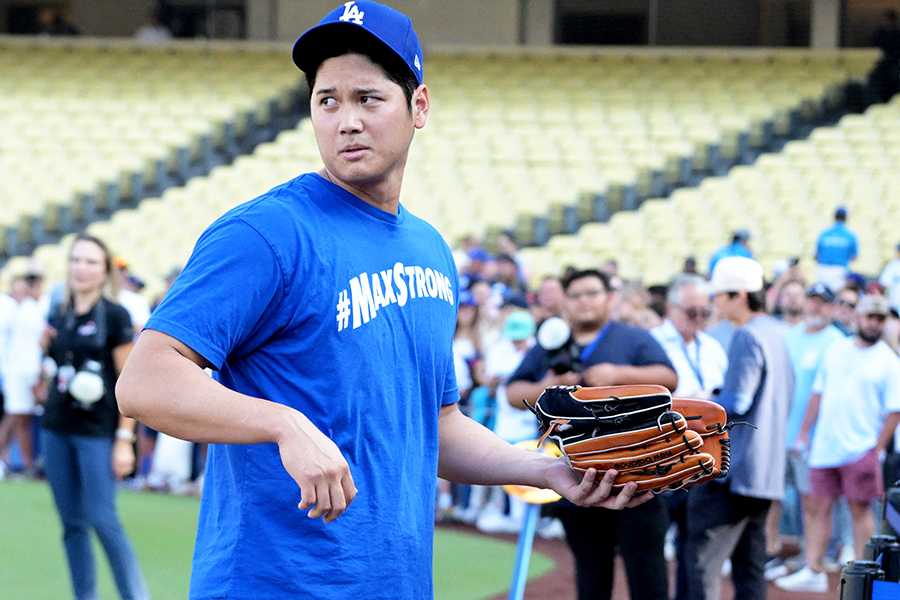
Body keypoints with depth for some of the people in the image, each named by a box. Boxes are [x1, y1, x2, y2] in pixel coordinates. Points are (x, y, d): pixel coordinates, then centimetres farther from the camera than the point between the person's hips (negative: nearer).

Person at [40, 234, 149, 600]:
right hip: (56, 428, 6)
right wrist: (44, 344, 2)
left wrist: (125, 439, -13)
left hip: (97, 430, -6)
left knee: (101, 519, -12)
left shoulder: (114, 316, -5)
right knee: (71, 522, 5)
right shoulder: (59, 318, 11)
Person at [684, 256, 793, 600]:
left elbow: (736, 402, -21)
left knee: (702, 557, -10)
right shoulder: (775, 334, 16)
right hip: (767, 470, 10)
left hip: (734, 468, -10)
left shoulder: (747, 337, -13)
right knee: (749, 565, 11)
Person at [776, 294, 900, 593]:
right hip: (824, 446, 4)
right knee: (818, 506, 5)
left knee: (860, 508, -1)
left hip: (860, 449, -4)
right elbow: (818, 393, 16)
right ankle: (813, 571, 10)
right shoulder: (835, 351, 10)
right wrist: (804, 431, 13)